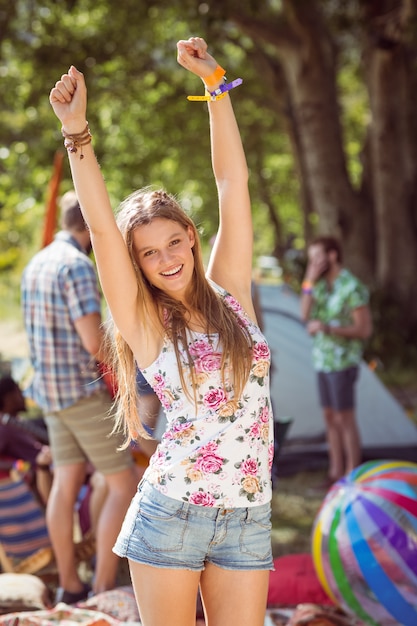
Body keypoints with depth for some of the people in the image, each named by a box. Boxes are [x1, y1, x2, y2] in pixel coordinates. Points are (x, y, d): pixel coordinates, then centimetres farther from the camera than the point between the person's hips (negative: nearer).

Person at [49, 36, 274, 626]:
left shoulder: (230, 294, 6)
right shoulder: (144, 323, -1)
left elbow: (233, 182, 5)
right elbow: (100, 226, -9)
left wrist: (215, 82, 5)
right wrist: (77, 131, -12)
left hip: (248, 518, 3)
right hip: (170, 511, -2)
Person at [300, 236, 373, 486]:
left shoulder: (353, 288, -18)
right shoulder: (322, 284, 7)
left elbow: (365, 330, -18)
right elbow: (306, 315, -6)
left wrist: (328, 328, -28)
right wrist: (309, 281, -14)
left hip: (343, 364, -8)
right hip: (324, 361, 8)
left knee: (345, 419, -2)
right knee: (331, 417, 12)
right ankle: (336, 472, 20)